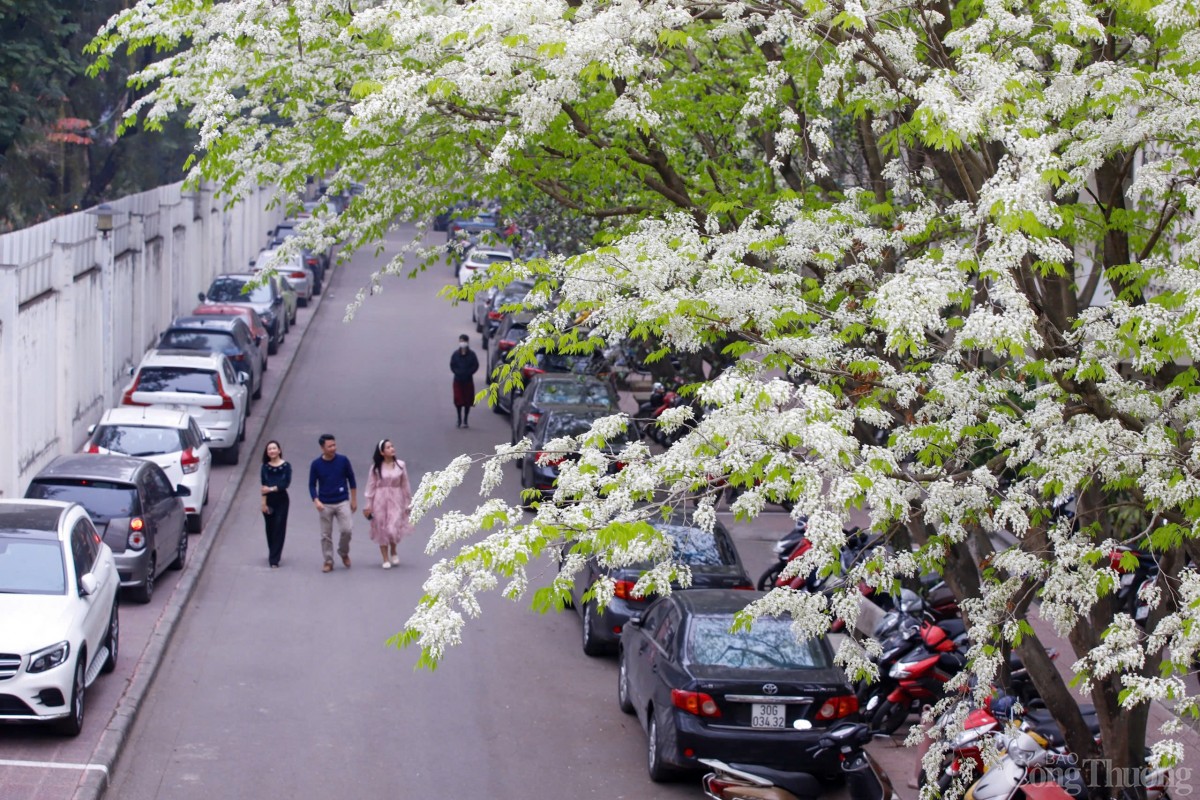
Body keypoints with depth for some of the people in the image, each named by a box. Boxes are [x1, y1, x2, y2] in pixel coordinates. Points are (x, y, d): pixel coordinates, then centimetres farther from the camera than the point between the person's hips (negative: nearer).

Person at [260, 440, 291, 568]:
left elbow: (286, 483, -11)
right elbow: (264, 486, -2)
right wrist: (264, 503, -9)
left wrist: (272, 489, -19)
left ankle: (274, 559, -9)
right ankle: (273, 555, 27)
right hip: (269, 500, 2)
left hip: (281, 500, -2)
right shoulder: (265, 467, 4)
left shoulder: (286, 466, -2)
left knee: (279, 529, -6)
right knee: (270, 529, 9)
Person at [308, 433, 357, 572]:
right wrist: (316, 501, -14)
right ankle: (328, 561, 16)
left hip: (342, 502, 0)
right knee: (326, 535, 4)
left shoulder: (343, 461, -3)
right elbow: (312, 485, 1)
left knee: (346, 530, -11)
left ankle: (344, 553, 15)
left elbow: (351, 480, 7)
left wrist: (354, 500, 8)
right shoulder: (316, 464, -4)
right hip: (325, 504, 0)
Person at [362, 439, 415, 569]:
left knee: (393, 528, -9)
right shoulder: (376, 468, -4)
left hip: (396, 500, 0)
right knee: (382, 530, 4)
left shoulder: (401, 465, -1)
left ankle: (393, 552, 21)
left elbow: (405, 485, 5)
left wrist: (408, 503, 8)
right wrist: (368, 505, 0)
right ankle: (385, 559, 16)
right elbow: (371, 487, 1)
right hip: (380, 500, 0)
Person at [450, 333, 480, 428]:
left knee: (468, 401, 3)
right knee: (458, 401, -3)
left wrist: (468, 373, -14)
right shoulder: (456, 354, 0)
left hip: (468, 380, 0)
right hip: (458, 380, 0)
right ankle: (459, 420, 9)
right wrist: (458, 372, -13)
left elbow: (475, 366, -3)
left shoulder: (471, 354, -3)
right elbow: (452, 366, 2)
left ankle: (465, 421, 12)